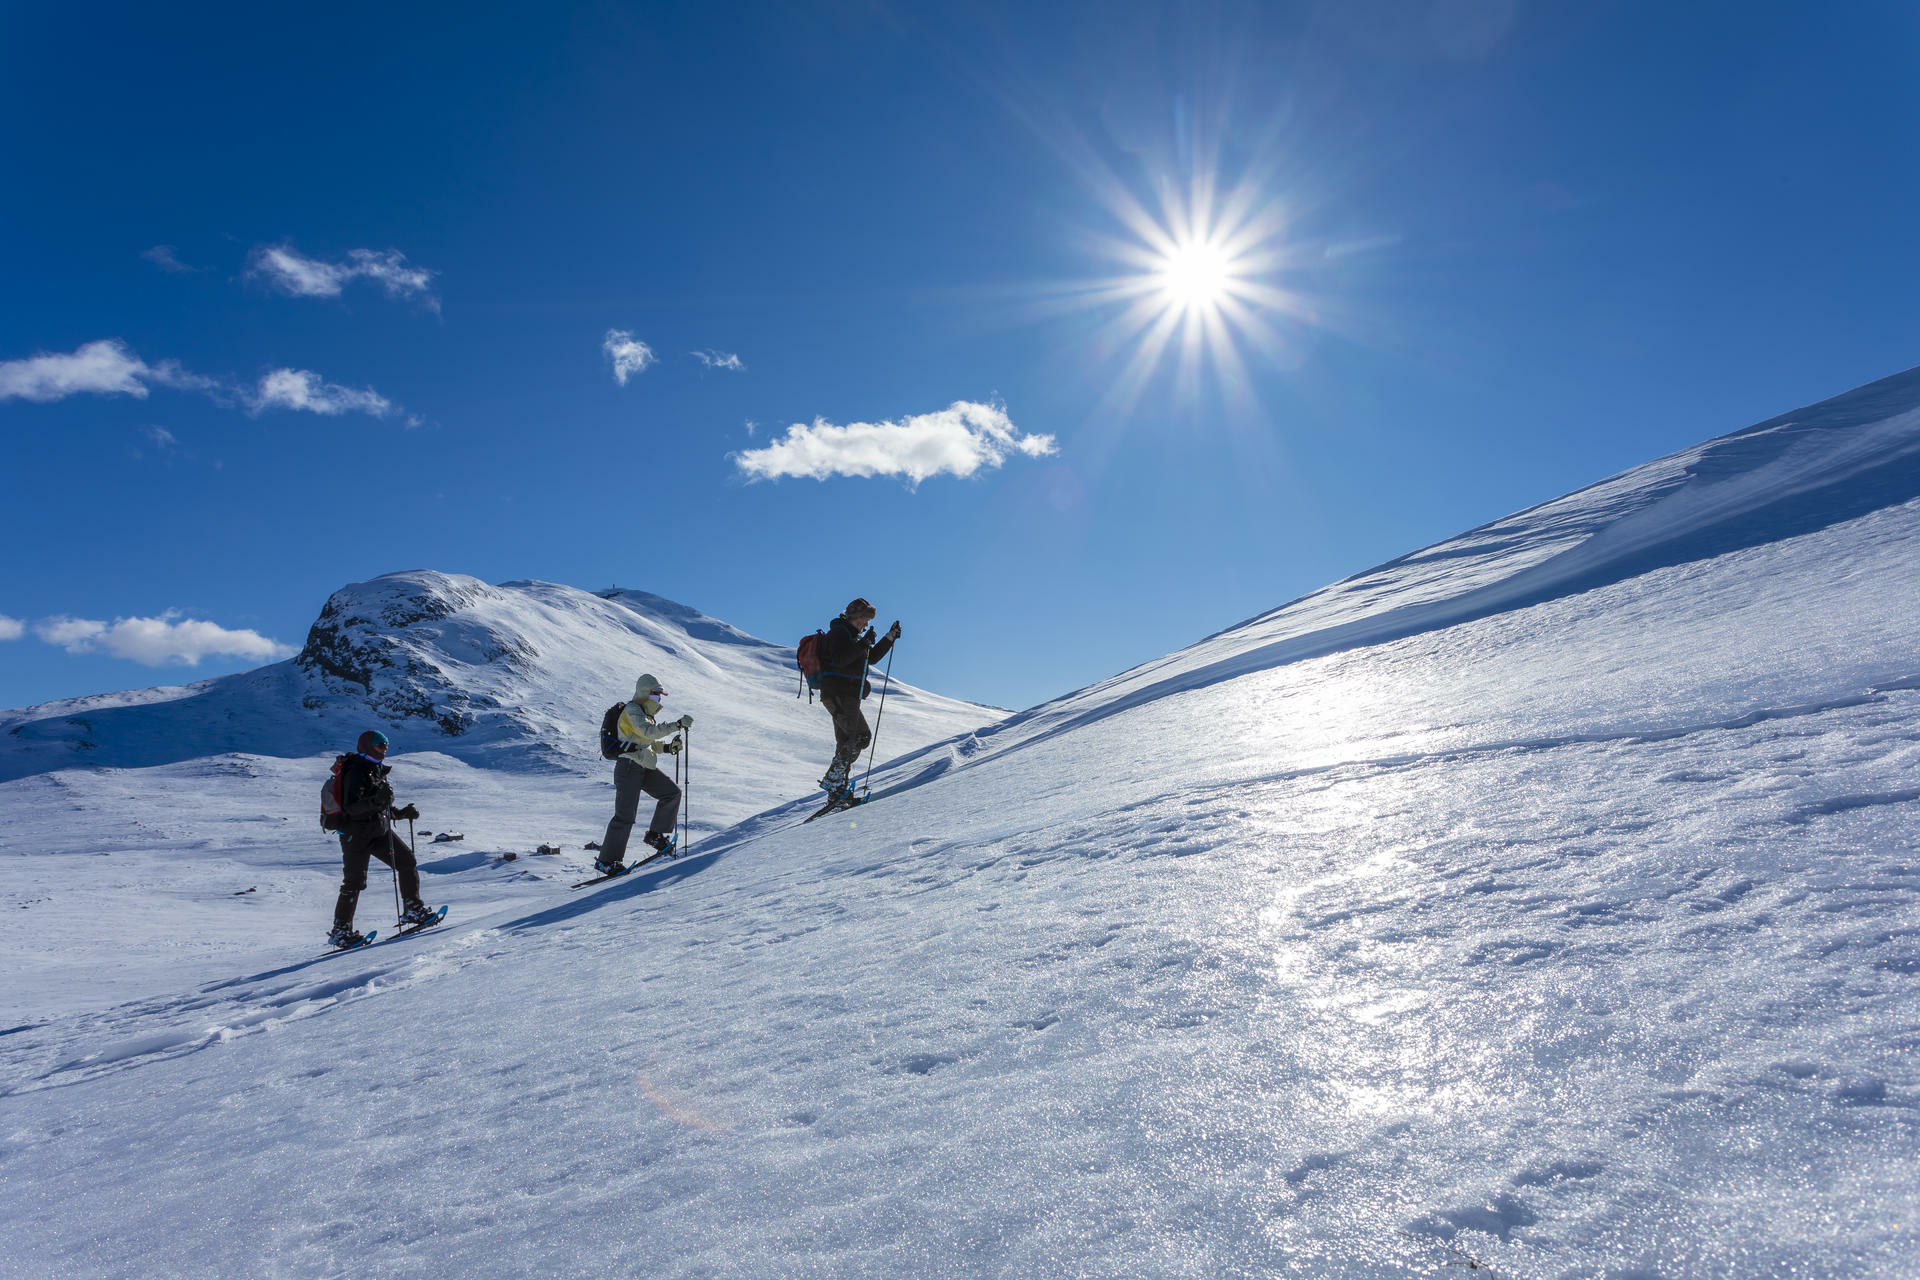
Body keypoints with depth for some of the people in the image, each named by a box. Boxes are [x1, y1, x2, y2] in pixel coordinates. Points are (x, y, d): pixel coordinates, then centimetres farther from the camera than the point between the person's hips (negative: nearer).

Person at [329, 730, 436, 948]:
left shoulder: (377, 771, 15)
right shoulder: (356, 773, -13)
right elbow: (351, 807, -23)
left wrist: (403, 813, 13)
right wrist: (376, 800, -36)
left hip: (379, 831, 8)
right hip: (357, 832, -8)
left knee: (407, 860, 2)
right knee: (355, 881, -7)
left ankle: (413, 910, 9)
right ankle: (340, 930, 3)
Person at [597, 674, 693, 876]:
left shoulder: (645, 713, 21)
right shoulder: (632, 710, -9)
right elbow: (649, 732, -26)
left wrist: (668, 747, 5)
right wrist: (677, 725, -28)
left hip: (645, 768, 9)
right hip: (629, 766, -9)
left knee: (672, 792, -4)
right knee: (625, 815, -9)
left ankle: (655, 834, 7)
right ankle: (606, 860, 0)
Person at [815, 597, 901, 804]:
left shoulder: (850, 636, 24)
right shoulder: (839, 632, -7)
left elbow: (871, 658, 30)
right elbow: (838, 660, -23)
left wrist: (890, 637, 25)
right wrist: (862, 644, -24)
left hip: (845, 696, 11)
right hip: (839, 695, -11)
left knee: (846, 743, 10)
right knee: (861, 735, -16)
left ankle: (836, 794, 11)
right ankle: (834, 779, -18)